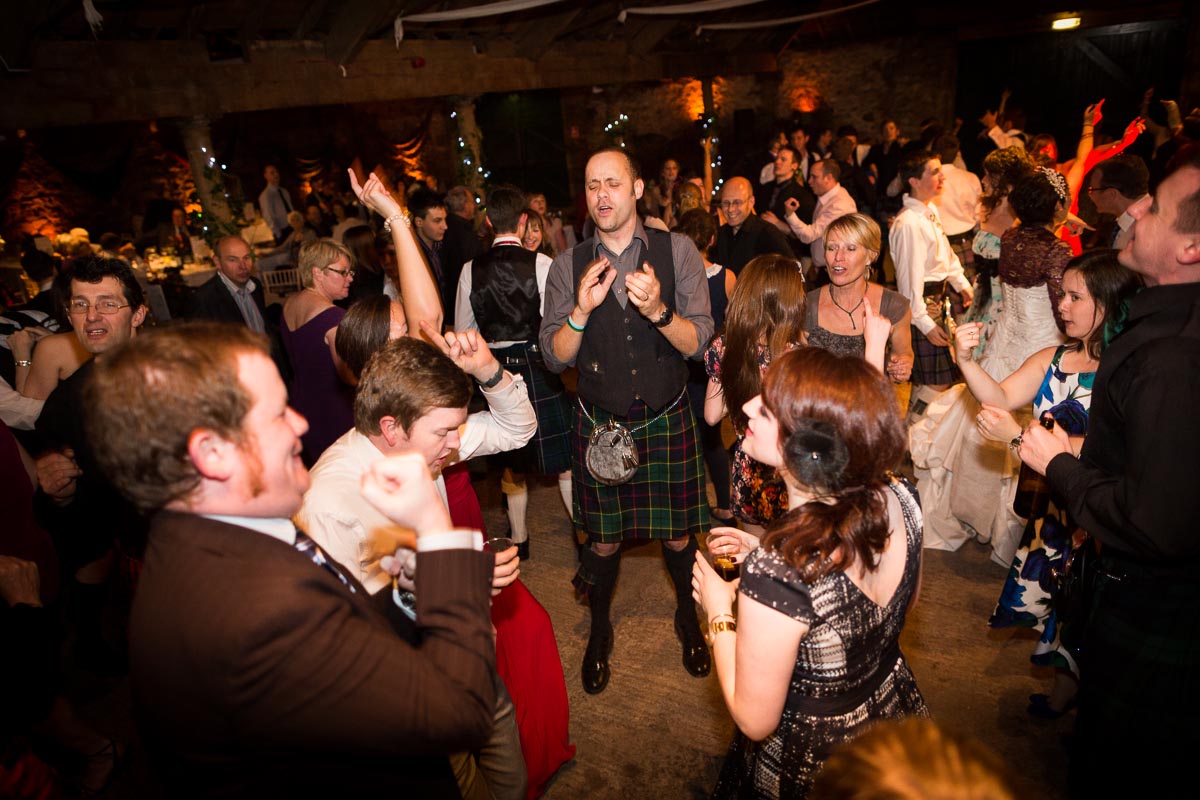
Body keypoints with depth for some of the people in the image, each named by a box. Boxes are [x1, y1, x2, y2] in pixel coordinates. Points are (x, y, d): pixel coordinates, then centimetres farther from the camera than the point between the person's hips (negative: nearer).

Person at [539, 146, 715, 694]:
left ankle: (687, 618, 44)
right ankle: (599, 633, 41)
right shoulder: (568, 266, -3)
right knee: (603, 540, 13)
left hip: (667, 421, 0)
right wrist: (582, 310, -24)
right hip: (599, 424, 1)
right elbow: (554, 357, -5)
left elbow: (698, 342, -10)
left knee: (678, 534, 13)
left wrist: (657, 310, -30)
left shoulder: (677, 251, -6)